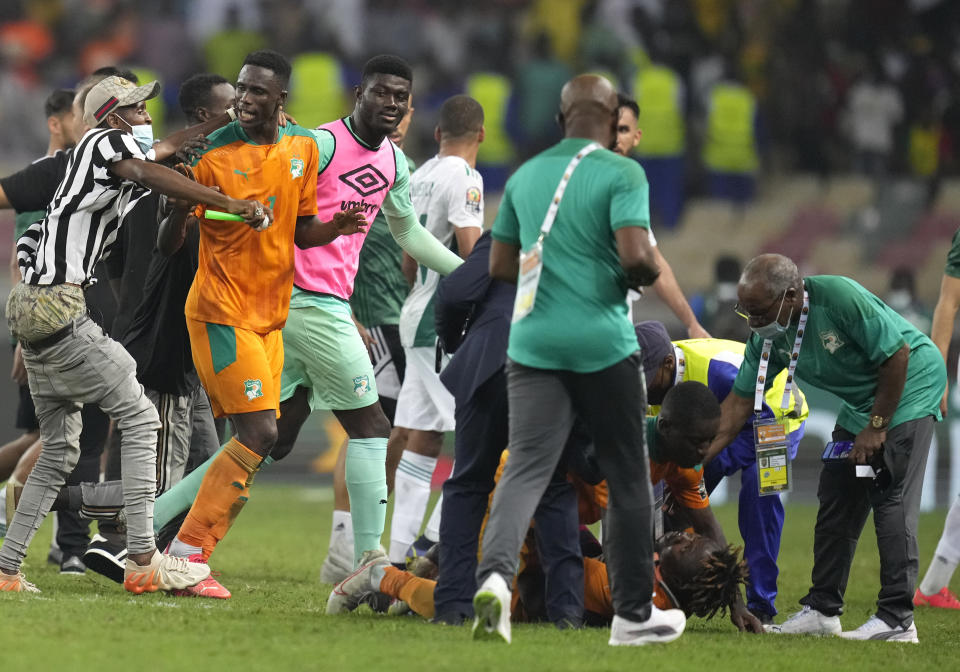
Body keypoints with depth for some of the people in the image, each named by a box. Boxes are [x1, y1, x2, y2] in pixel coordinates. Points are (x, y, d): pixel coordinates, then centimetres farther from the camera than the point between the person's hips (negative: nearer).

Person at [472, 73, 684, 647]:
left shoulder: (525, 175, 12)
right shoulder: (621, 173, -5)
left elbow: (500, 265, 16)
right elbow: (635, 256, -18)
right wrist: (648, 275, 4)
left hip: (533, 343, 4)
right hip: (603, 343, -4)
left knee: (526, 468, -5)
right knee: (628, 477, 11)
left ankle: (496, 573, -33)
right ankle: (634, 614, 17)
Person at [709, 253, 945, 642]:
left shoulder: (840, 298, -30)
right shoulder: (769, 336, -7)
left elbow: (897, 355, -24)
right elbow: (739, 403, -1)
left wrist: (876, 427, -18)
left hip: (909, 389, -8)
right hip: (861, 403, 8)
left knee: (891, 499, -14)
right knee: (836, 500, 5)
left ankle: (898, 619, -15)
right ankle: (822, 610, 13)